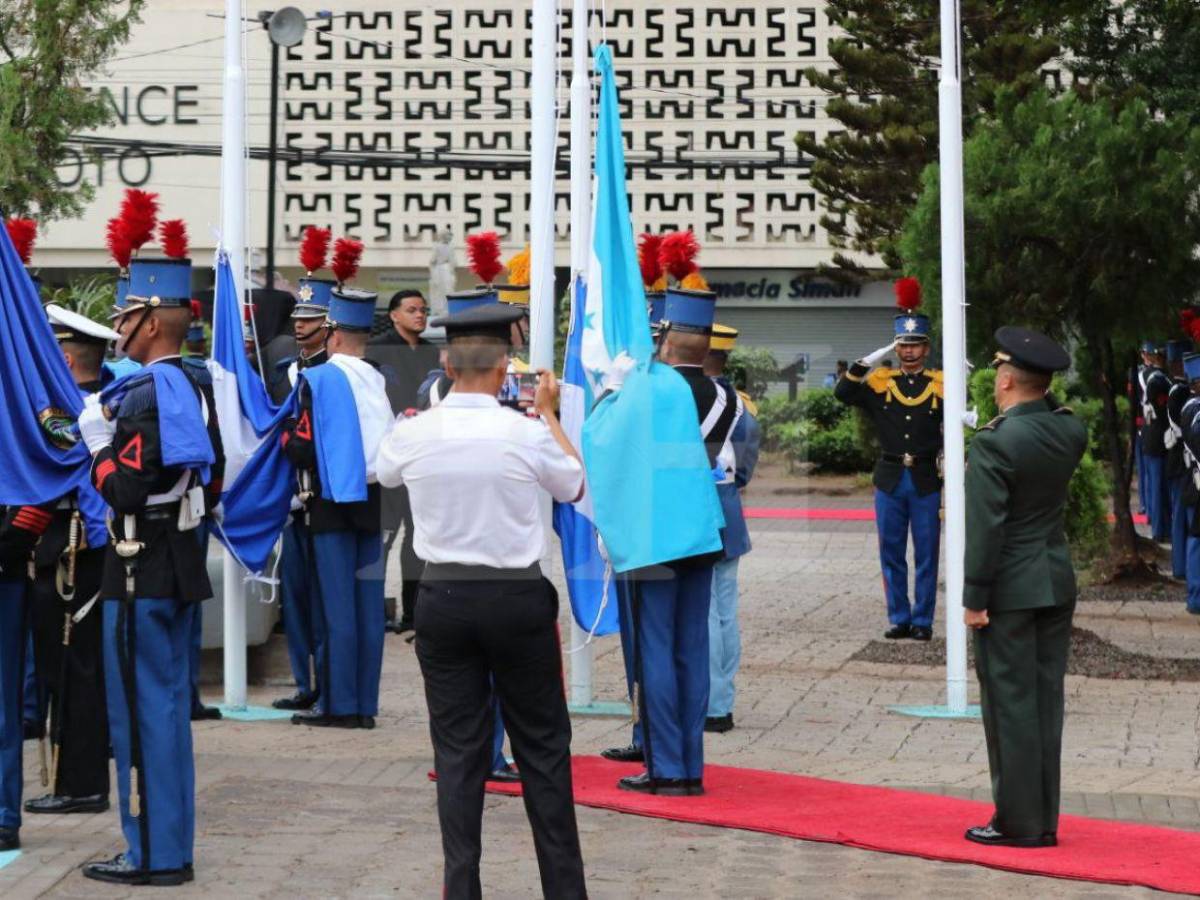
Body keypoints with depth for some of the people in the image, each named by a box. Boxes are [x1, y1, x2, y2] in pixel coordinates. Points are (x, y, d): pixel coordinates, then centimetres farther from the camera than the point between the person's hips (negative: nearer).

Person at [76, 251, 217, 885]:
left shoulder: (144, 393, -18)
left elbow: (128, 490, -23)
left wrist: (97, 440, -9)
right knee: (168, 704, 14)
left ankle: (151, 854, 1)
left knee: (139, 709, -3)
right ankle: (172, 846, 20)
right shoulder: (189, 387, 12)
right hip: (179, 561, 10)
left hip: (142, 567, -10)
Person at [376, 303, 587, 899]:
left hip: (443, 599, 2)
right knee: (542, 746, 9)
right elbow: (574, 486, 8)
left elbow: (385, 474, 19)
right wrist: (547, 413, 19)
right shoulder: (528, 434, -13)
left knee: (457, 749, 8)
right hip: (518, 598, -2)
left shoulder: (412, 434, -6)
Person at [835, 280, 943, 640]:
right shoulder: (880, 383, 4)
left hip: (926, 480, -1)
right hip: (890, 479, 1)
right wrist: (871, 359, -14)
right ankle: (899, 618, 15)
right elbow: (843, 392, -7)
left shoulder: (941, 385, 2)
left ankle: (922, 620, 11)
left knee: (926, 555, 3)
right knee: (891, 555, 7)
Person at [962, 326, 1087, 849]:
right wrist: (1029, 409, 11)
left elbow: (984, 528, -19)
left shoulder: (994, 443, -18)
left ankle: (1018, 822, 5)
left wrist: (974, 599, -12)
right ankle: (1044, 820, 17)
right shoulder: (1071, 431, 1)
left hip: (1010, 590, -7)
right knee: (1046, 701, 11)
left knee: (1011, 703, 0)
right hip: (1057, 584, 7)